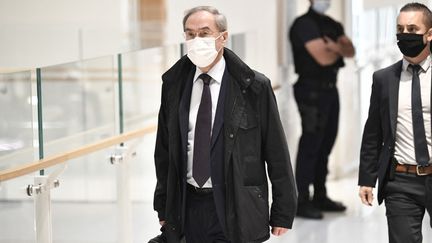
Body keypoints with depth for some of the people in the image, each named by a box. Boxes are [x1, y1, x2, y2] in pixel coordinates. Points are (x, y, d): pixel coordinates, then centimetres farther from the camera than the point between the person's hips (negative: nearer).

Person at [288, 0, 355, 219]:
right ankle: (301, 202, -5)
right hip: (312, 91, -8)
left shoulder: (332, 25, 16)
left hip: (330, 89, 8)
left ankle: (320, 197, 18)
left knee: (326, 144, 10)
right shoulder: (304, 24, -10)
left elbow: (350, 51, 5)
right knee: (310, 145, -8)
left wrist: (337, 47, -15)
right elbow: (323, 57, -18)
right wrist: (338, 48, 1)